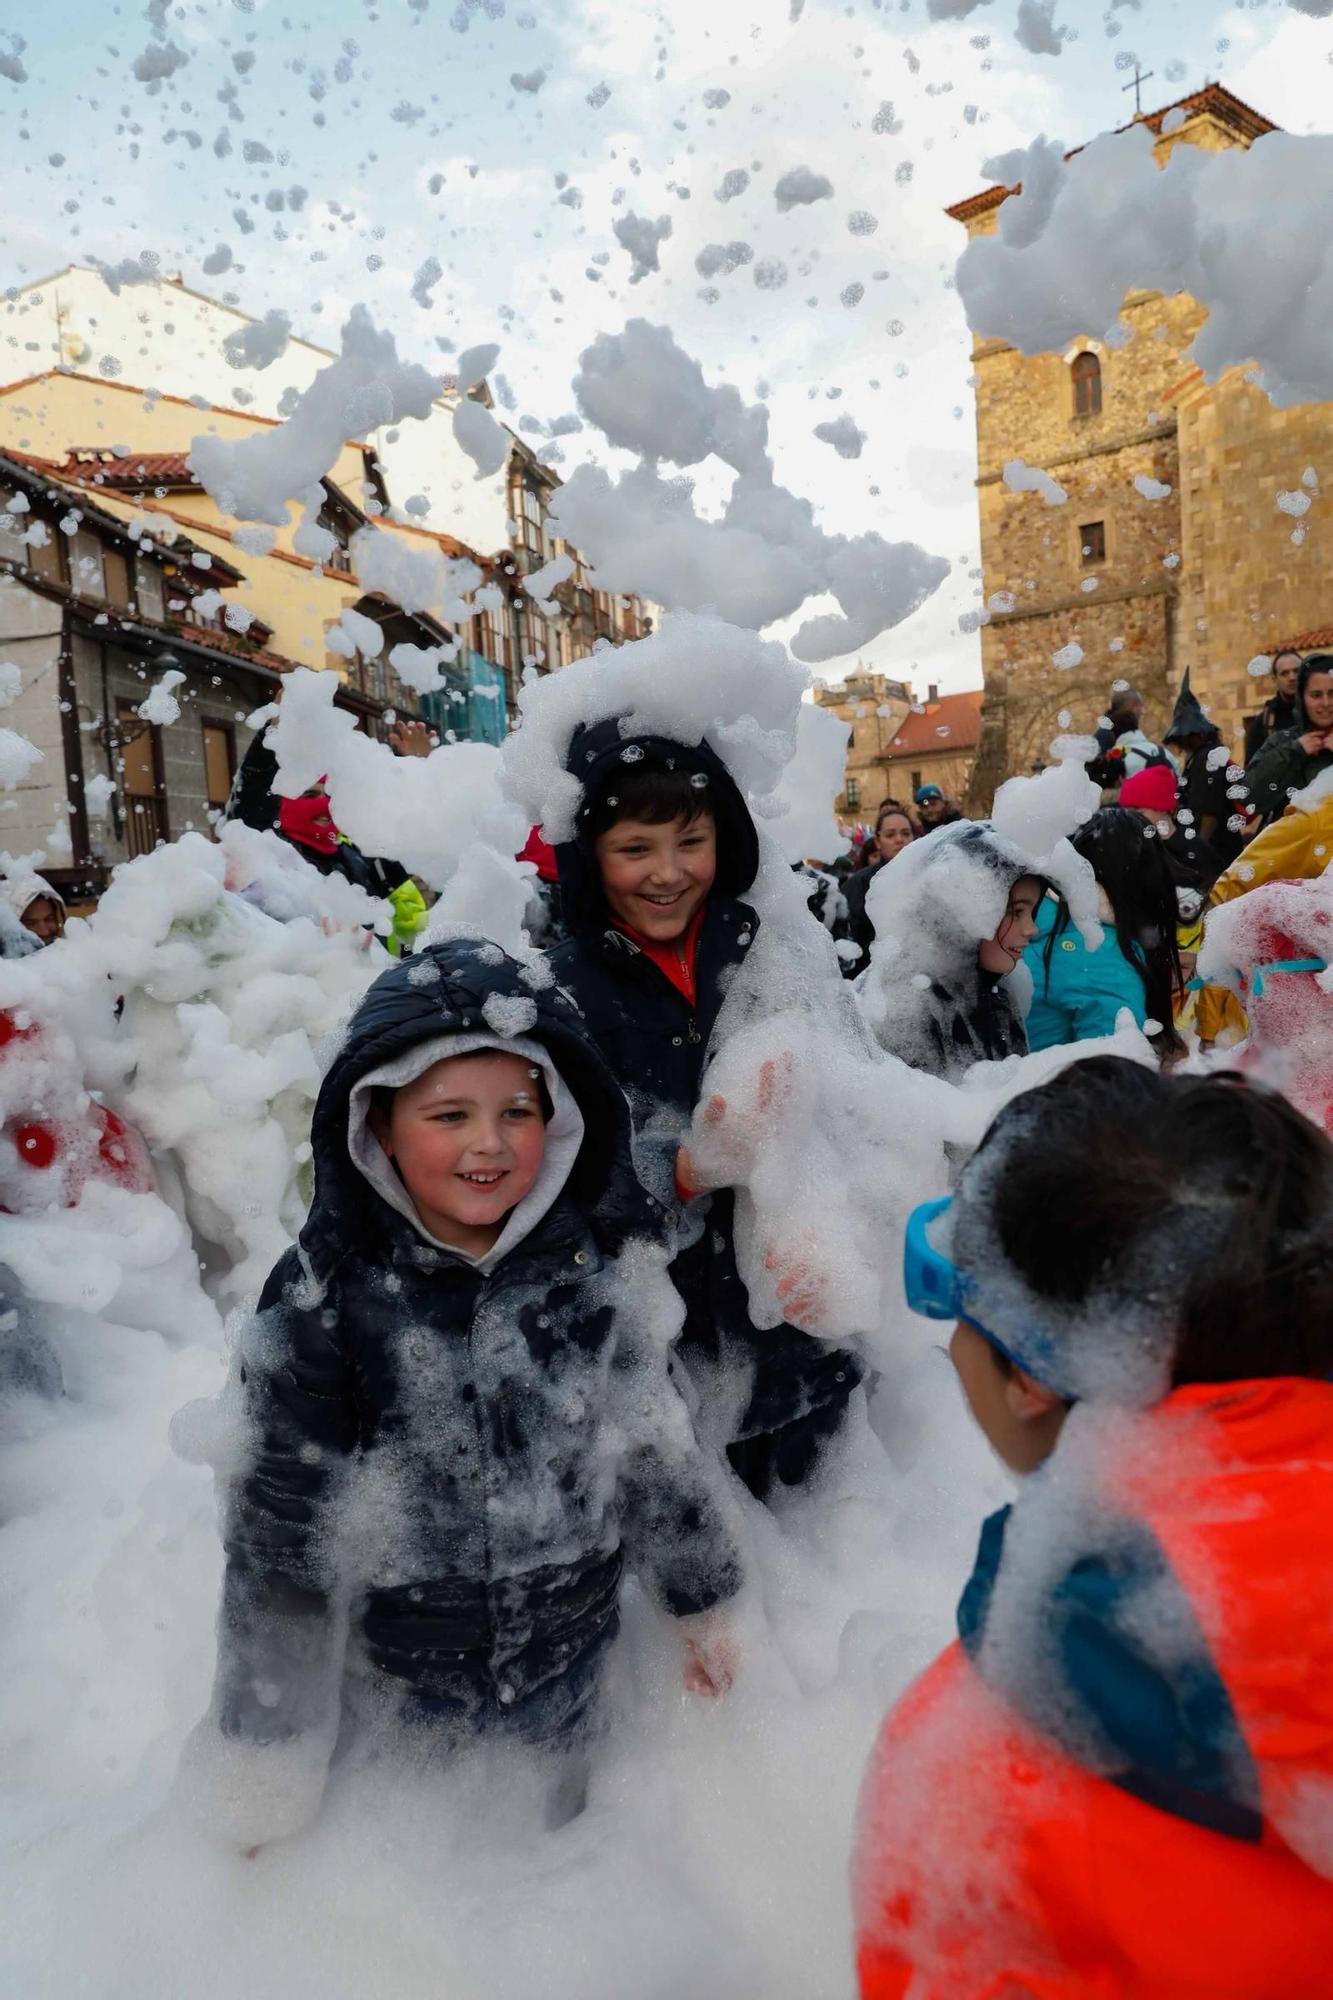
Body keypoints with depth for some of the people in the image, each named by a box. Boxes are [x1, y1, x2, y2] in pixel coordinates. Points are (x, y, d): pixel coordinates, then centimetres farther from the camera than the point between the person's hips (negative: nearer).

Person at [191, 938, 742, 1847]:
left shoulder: (597, 1269, -14)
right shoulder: (324, 1302, -20)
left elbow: (658, 1437, 0)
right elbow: (277, 1530, -11)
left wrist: (701, 1602, 9)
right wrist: (267, 1741, -5)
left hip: (572, 1664, 2)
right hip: (401, 1680, -1)